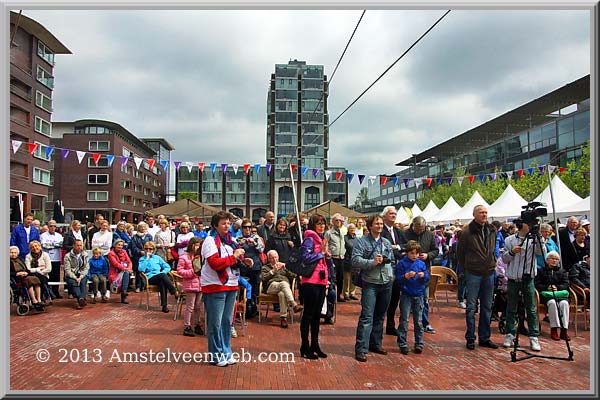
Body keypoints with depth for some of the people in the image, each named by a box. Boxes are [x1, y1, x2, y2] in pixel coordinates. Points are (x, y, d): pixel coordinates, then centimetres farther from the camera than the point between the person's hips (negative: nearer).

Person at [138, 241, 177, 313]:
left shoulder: (157, 258, 22)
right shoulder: (142, 259, 15)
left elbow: (168, 267, 16)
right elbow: (141, 269, -7)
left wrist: (163, 272, -3)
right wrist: (147, 258, -4)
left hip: (160, 277, 2)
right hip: (150, 278, -2)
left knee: (162, 283, -36)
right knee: (163, 276, -34)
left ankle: (164, 305, -39)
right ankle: (175, 293, -36)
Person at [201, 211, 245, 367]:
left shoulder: (229, 240, 13)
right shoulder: (210, 240, -11)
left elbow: (236, 260, 20)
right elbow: (215, 263, -22)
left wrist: (240, 255, -2)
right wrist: (234, 257, -18)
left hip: (231, 285, 8)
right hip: (215, 286, -7)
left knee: (227, 321, 14)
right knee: (215, 323, 1)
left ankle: (226, 352, 25)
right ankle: (216, 355, 12)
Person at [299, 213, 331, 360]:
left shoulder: (323, 239, 16)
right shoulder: (309, 239, -8)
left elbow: (329, 263, 18)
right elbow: (306, 258, -21)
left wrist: (327, 253, -2)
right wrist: (321, 252, -12)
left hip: (322, 281, 8)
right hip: (311, 281, -8)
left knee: (317, 314, 14)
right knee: (308, 314, 0)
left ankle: (315, 345, 24)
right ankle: (305, 347, 8)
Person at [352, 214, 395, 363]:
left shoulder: (387, 242, 15)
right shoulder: (362, 242, -5)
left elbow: (392, 260, 25)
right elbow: (355, 261, -17)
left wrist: (391, 273, 11)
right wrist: (372, 262, -26)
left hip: (386, 284, 6)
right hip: (370, 284, -6)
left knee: (380, 316, 15)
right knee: (367, 316, -11)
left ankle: (375, 344, 27)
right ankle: (361, 349, -9)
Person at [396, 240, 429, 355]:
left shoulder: (421, 264, 5)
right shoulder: (402, 263, -4)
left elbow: (427, 279, 7)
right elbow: (398, 279, -6)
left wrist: (423, 276, -14)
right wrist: (407, 276, -22)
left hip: (418, 295, 3)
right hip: (406, 295, -3)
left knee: (418, 321, 9)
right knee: (404, 321, 0)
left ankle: (419, 344, 18)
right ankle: (403, 344, 7)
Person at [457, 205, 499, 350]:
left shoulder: (493, 230, 5)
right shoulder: (467, 231, -10)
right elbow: (460, 252, -1)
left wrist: (493, 263, 12)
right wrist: (466, 269, 4)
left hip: (489, 273, 5)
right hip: (473, 274, -5)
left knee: (487, 307, 11)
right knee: (471, 307, 1)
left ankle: (485, 338, 21)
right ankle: (470, 338, 11)